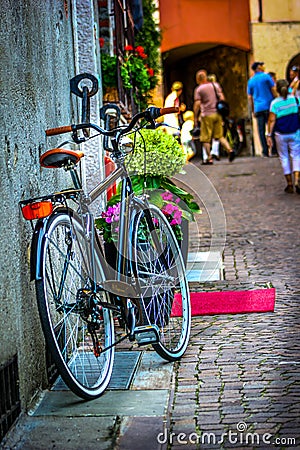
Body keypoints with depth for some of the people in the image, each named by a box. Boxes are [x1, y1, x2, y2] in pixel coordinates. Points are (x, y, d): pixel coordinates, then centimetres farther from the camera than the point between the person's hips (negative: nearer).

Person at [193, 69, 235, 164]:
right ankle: (230, 150, -6)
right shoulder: (216, 85, 10)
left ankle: (209, 158, 2)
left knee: (206, 139, 3)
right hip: (217, 114, 5)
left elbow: (197, 104, -11)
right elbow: (222, 98, 9)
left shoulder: (198, 89, -5)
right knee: (220, 135, 13)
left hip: (207, 115, -5)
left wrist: (195, 117, -5)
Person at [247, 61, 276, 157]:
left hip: (258, 108, 4)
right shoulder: (266, 76, -2)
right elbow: (273, 90, -5)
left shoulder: (250, 81, 11)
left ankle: (265, 152, 2)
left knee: (261, 130, 3)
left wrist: (253, 110, 19)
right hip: (269, 106, -4)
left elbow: (250, 97, 13)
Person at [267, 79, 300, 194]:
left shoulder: (274, 103, -11)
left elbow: (272, 120, -12)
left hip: (281, 135, -1)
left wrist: (269, 134, -7)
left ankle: (289, 184, 12)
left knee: (284, 158, 11)